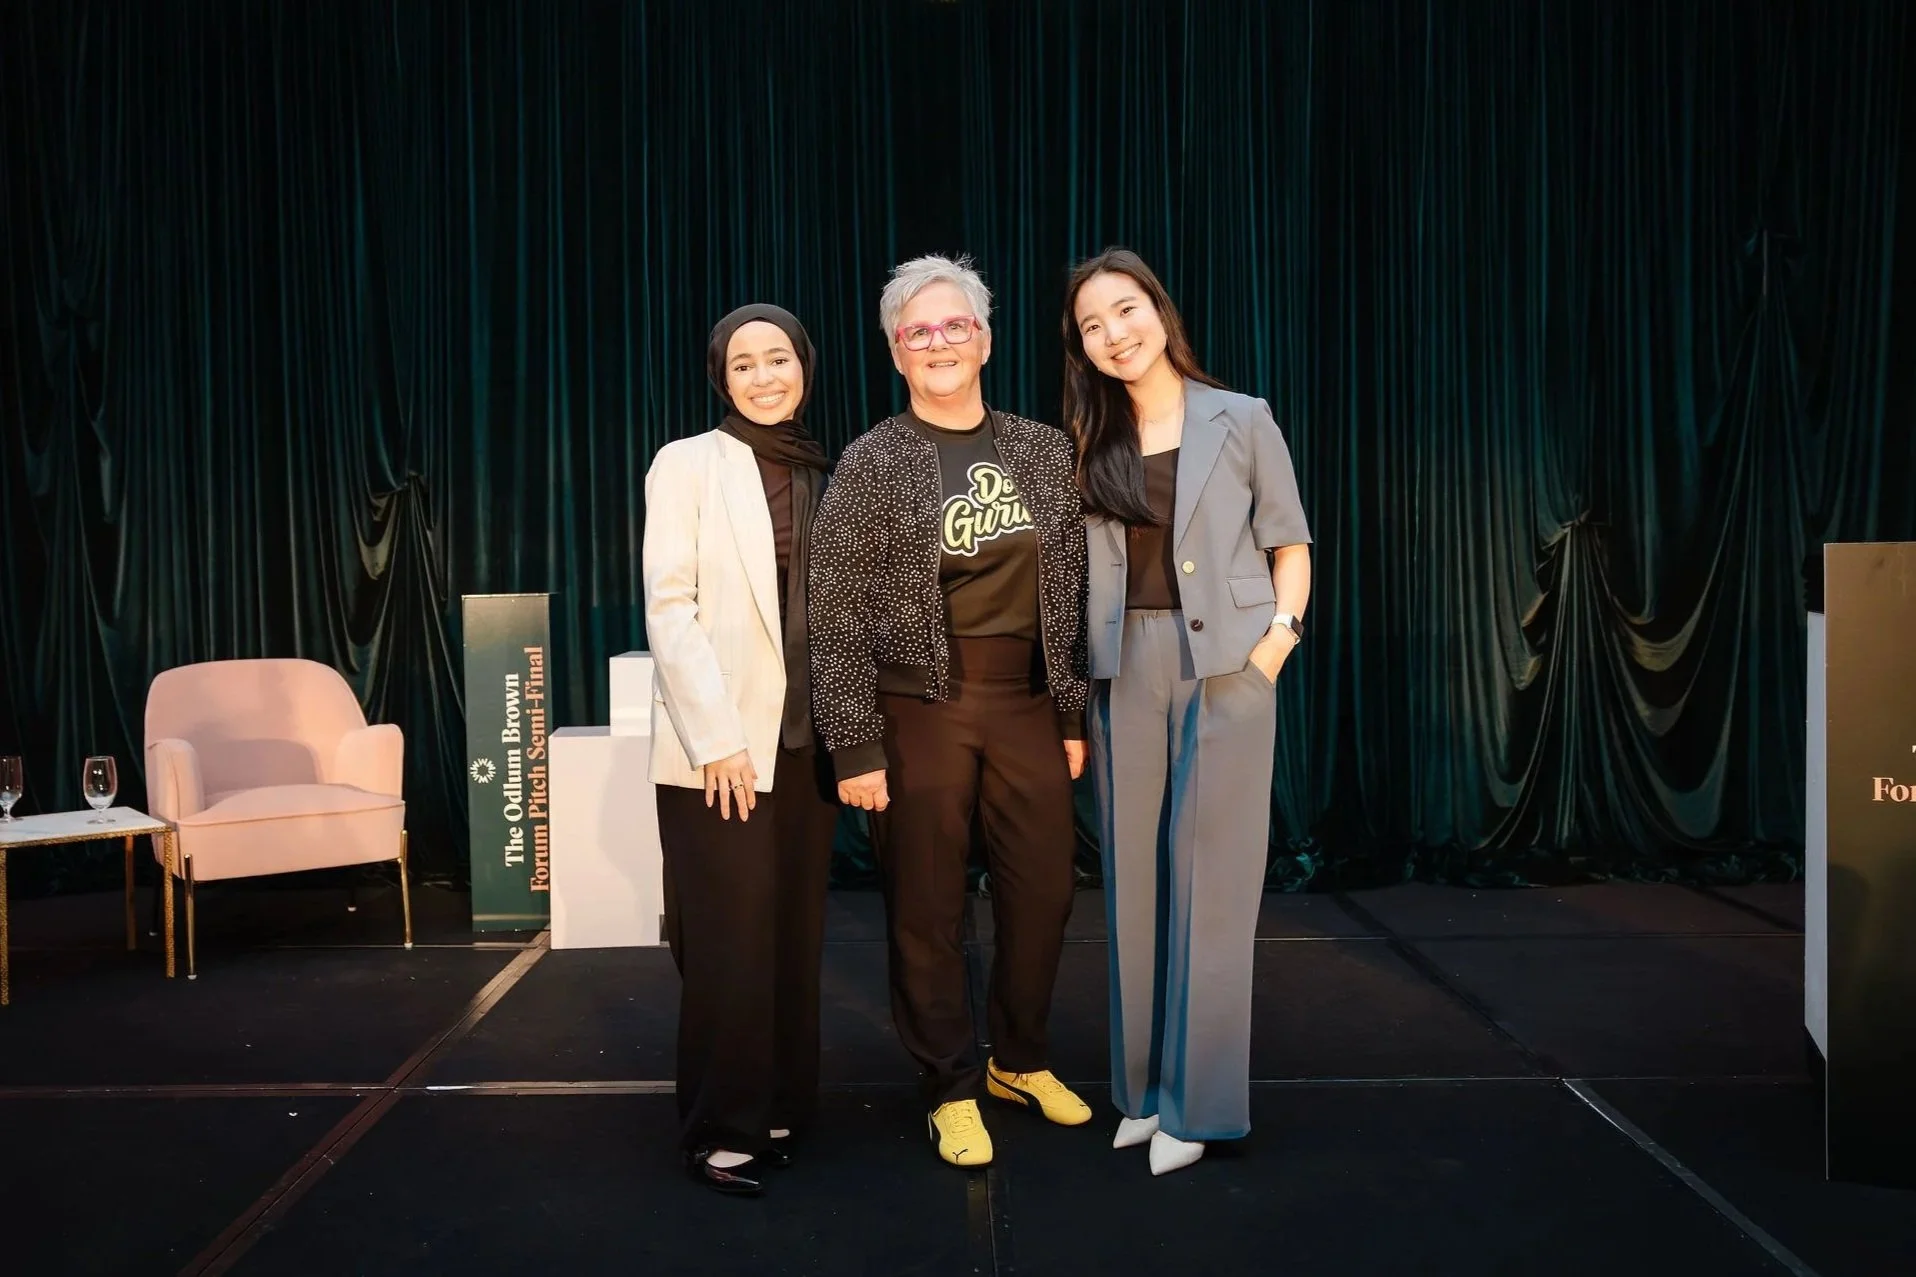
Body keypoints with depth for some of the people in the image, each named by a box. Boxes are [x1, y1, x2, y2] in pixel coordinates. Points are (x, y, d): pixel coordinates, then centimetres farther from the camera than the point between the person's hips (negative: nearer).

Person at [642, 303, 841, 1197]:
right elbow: (668, 609, -9)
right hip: (720, 742, -5)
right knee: (730, 943, -1)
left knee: (795, 936, 10)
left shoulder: (826, 474, 12)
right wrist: (714, 735, -15)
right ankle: (721, 1128, 13)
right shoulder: (688, 464, -2)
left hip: (808, 739, 5)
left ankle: (779, 1107, 25)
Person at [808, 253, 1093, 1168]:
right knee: (928, 907, 5)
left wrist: (1074, 714, 7)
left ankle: (1021, 1059, 32)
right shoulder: (872, 462, -3)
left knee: (1044, 889, 8)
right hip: (919, 708, -3)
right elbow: (834, 614, -6)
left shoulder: (1044, 451, 7)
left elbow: (1074, 591, 9)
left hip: (1026, 705, 3)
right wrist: (855, 746, -10)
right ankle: (952, 1087, 23)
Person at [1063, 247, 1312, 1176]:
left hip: (1225, 665, -3)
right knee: (1134, 878, 8)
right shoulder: (1090, 441, 9)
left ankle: (1194, 1100, 11)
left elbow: (1288, 543, 5)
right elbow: (1075, 567, 10)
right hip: (1125, 670, 3)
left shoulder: (1241, 421, 2)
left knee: (1209, 879, 0)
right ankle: (1143, 1084, 21)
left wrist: (1281, 632, -9)